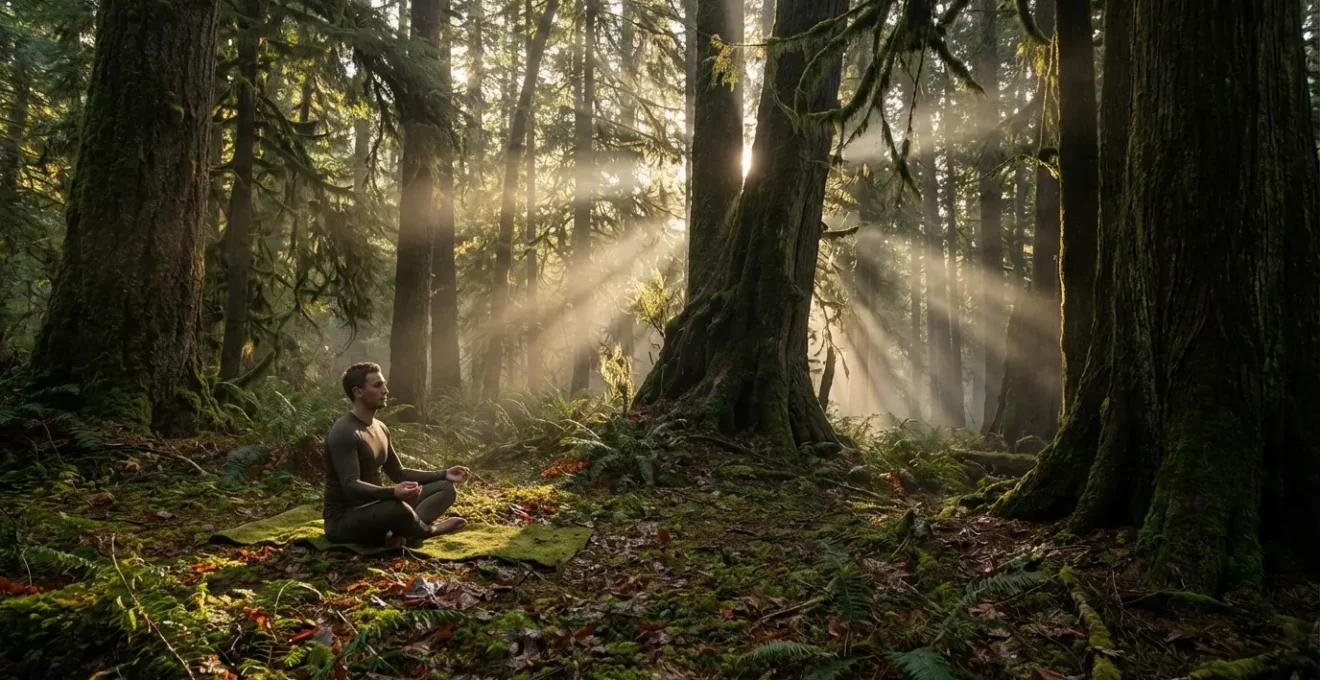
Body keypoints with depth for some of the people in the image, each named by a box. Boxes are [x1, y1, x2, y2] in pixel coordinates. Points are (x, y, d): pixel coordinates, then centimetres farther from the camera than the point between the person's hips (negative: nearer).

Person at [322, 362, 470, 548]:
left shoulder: (380, 428, 10)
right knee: (398, 510, -41)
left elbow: (399, 473, 19)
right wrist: (392, 492, -47)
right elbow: (351, 486, -30)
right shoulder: (344, 433, -19)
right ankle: (430, 529, -7)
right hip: (344, 519, -10)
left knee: (445, 488, 5)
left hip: (374, 509, 10)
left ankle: (401, 532, -21)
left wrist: (444, 475, 8)